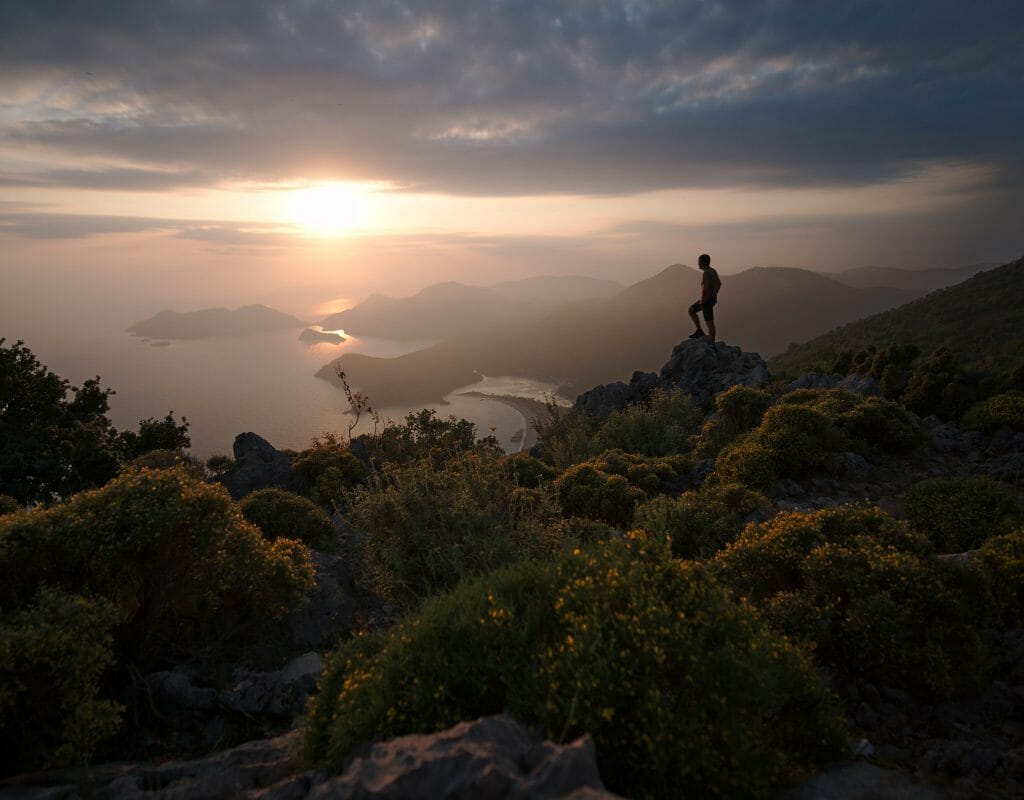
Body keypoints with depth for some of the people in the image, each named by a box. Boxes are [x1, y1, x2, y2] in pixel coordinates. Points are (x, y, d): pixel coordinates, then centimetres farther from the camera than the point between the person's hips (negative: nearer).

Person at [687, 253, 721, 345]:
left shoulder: (705, 273, -23)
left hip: (707, 300, -10)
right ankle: (699, 331, 21)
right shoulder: (712, 270, 8)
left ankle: (712, 345, 8)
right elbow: (719, 283, 20)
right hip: (712, 298, 10)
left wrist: (702, 300, -19)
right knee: (691, 310, 21)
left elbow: (705, 288, -32)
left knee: (709, 322, -1)